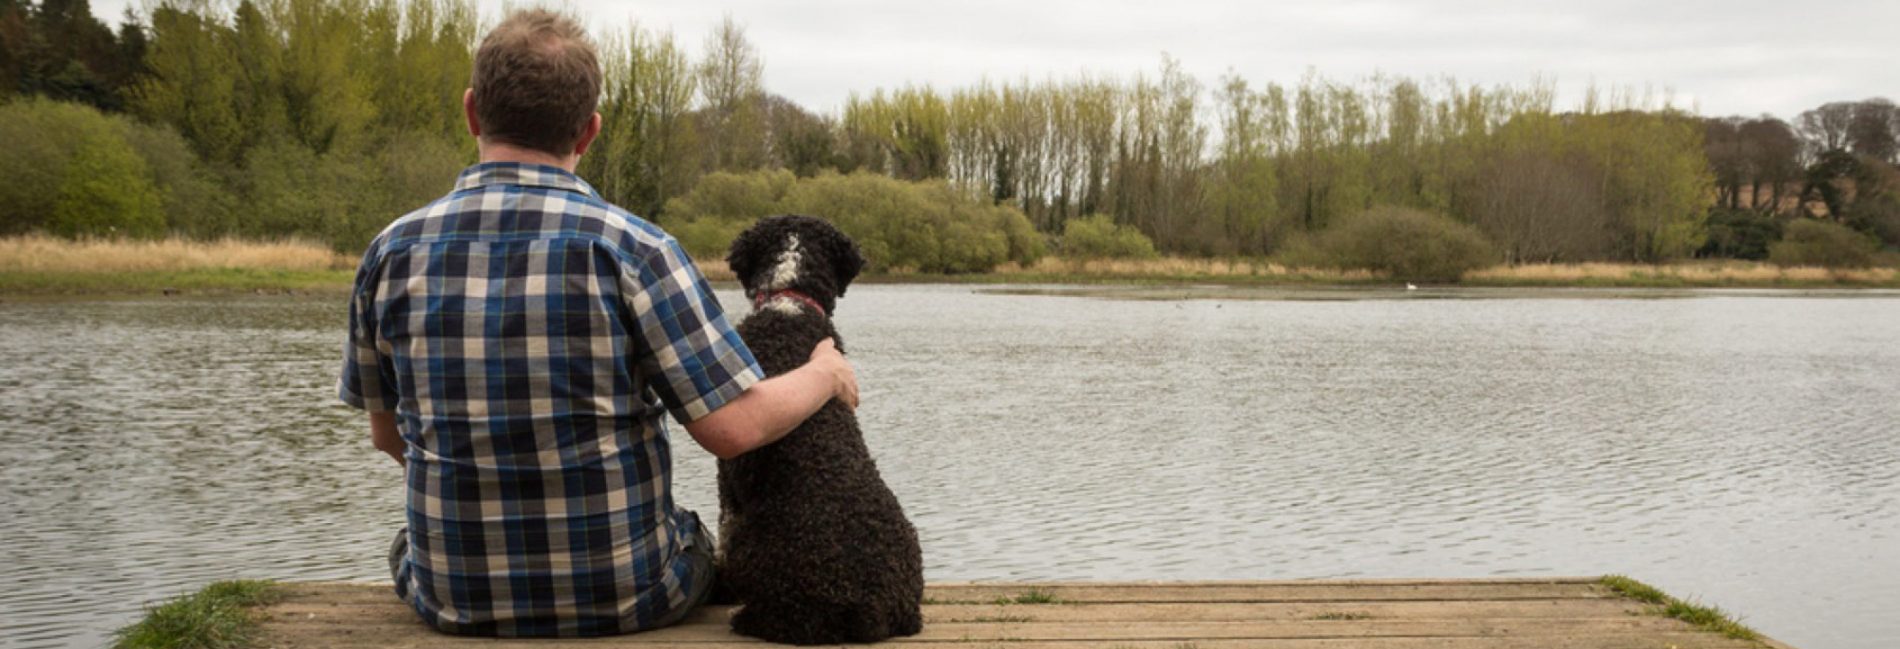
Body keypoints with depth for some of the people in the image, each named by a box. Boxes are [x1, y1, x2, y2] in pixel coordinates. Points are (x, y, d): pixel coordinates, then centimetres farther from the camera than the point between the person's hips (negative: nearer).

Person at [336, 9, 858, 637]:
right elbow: (735, 428, -18)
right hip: (624, 598, -2)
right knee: (696, 542, 33)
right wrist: (826, 374, 1)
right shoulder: (633, 249, -16)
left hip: (455, 601, 2)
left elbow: (387, 433, 7)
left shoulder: (392, 252, -6)